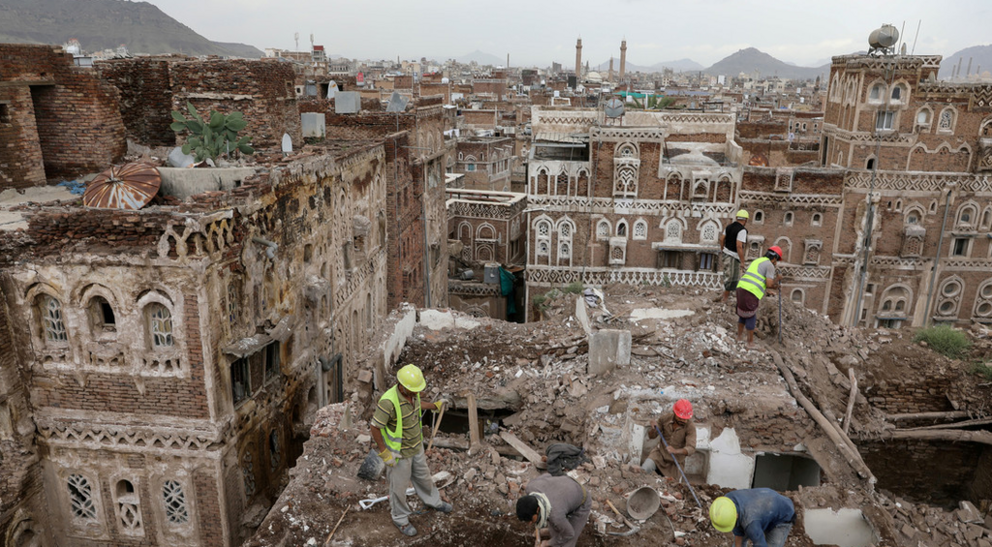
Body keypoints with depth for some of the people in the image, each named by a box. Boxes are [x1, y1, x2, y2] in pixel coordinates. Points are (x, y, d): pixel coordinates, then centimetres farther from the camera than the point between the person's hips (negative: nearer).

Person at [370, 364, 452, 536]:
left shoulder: (412, 391, -15)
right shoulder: (388, 401, -38)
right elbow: (375, 427, -26)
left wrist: (433, 406, 22)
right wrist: (384, 453, -22)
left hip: (416, 445, 7)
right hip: (398, 451, -7)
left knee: (423, 475, 28)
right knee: (399, 485, 17)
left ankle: (433, 501, 55)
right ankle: (400, 518, 42)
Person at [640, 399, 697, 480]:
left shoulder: (690, 425, -25)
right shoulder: (665, 417, -16)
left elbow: (691, 448, -34)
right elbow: (651, 436, -5)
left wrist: (676, 451, -53)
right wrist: (653, 429, -30)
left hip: (676, 460, -1)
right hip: (660, 452, 1)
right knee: (644, 470, -24)